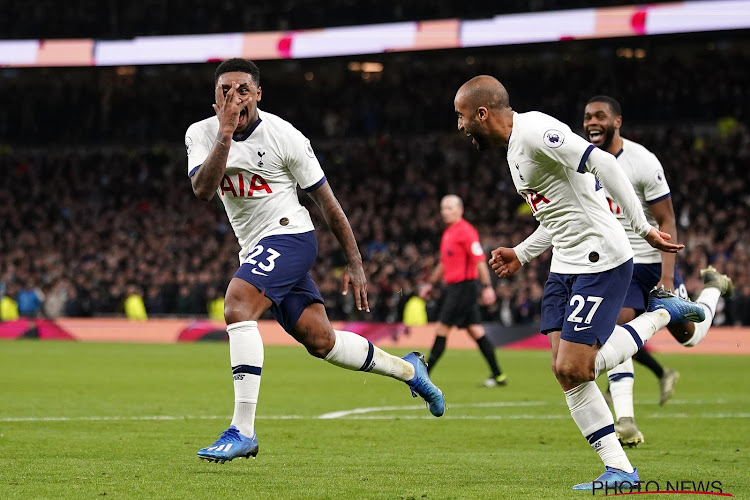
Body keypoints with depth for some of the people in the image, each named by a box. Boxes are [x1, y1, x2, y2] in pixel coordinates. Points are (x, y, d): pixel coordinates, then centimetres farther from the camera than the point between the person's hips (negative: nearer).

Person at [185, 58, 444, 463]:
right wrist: (225, 134, -29)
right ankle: (407, 369, 32)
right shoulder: (202, 134, -2)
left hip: (289, 236, -6)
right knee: (320, 341, 8)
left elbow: (327, 202, -4)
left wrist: (354, 264, -2)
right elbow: (203, 190, -19)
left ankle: (243, 431, -28)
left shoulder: (284, 137, -12)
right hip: (255, 248, 6)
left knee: (237, 306, -27)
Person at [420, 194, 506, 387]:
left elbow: (480, 260, -17)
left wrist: (487, 287, -20)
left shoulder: (465, 231, -12)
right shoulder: (448, 233, 17)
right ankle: (498, 375, 10)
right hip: (453, 287, 10)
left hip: (463, 286, -10)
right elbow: (444, 263, 28)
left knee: (442, 330, -7)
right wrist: (431, 284, 27)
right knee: (476, 331, 8)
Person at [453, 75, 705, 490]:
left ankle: (662, 313, 6)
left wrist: (643, 228, -26)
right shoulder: (515, 145, 16)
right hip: (566, 268, 10)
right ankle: (619, 469, 5)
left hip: (601, 261, -10)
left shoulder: (535, 131, -16)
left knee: (574, 368, -12)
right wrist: (521, 255, 20)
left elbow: (603, 163, -24)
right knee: (565, 371, 2)